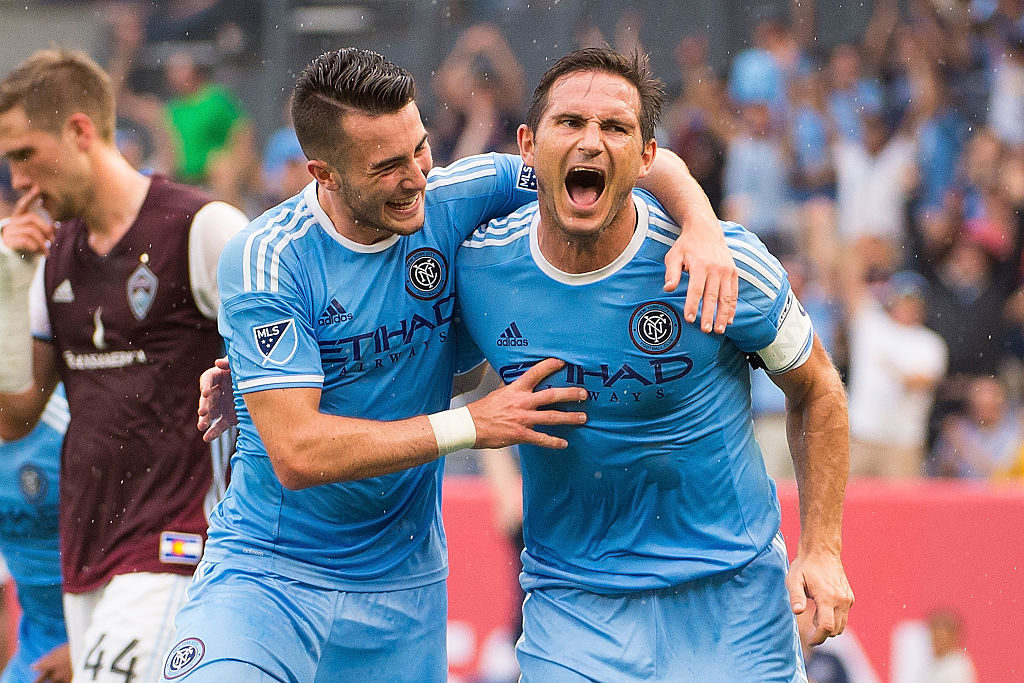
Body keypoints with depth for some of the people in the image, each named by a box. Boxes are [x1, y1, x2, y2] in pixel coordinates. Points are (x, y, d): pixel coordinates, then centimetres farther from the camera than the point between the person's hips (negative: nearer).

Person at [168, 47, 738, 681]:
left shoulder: (451, 202, -5)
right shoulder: (266, 260, -16)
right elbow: (296, 452, -22)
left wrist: (703, 229, -18)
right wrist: (471, 425, -20)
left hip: (404, 586, 4)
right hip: (265, 574, -4)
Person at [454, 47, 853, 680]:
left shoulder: (722, 262, -14)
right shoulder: (479, 265, -8)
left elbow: (816, 390, 0)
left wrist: (821, 550, -4)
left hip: (732, 595, -1)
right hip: (571, 602, 1)